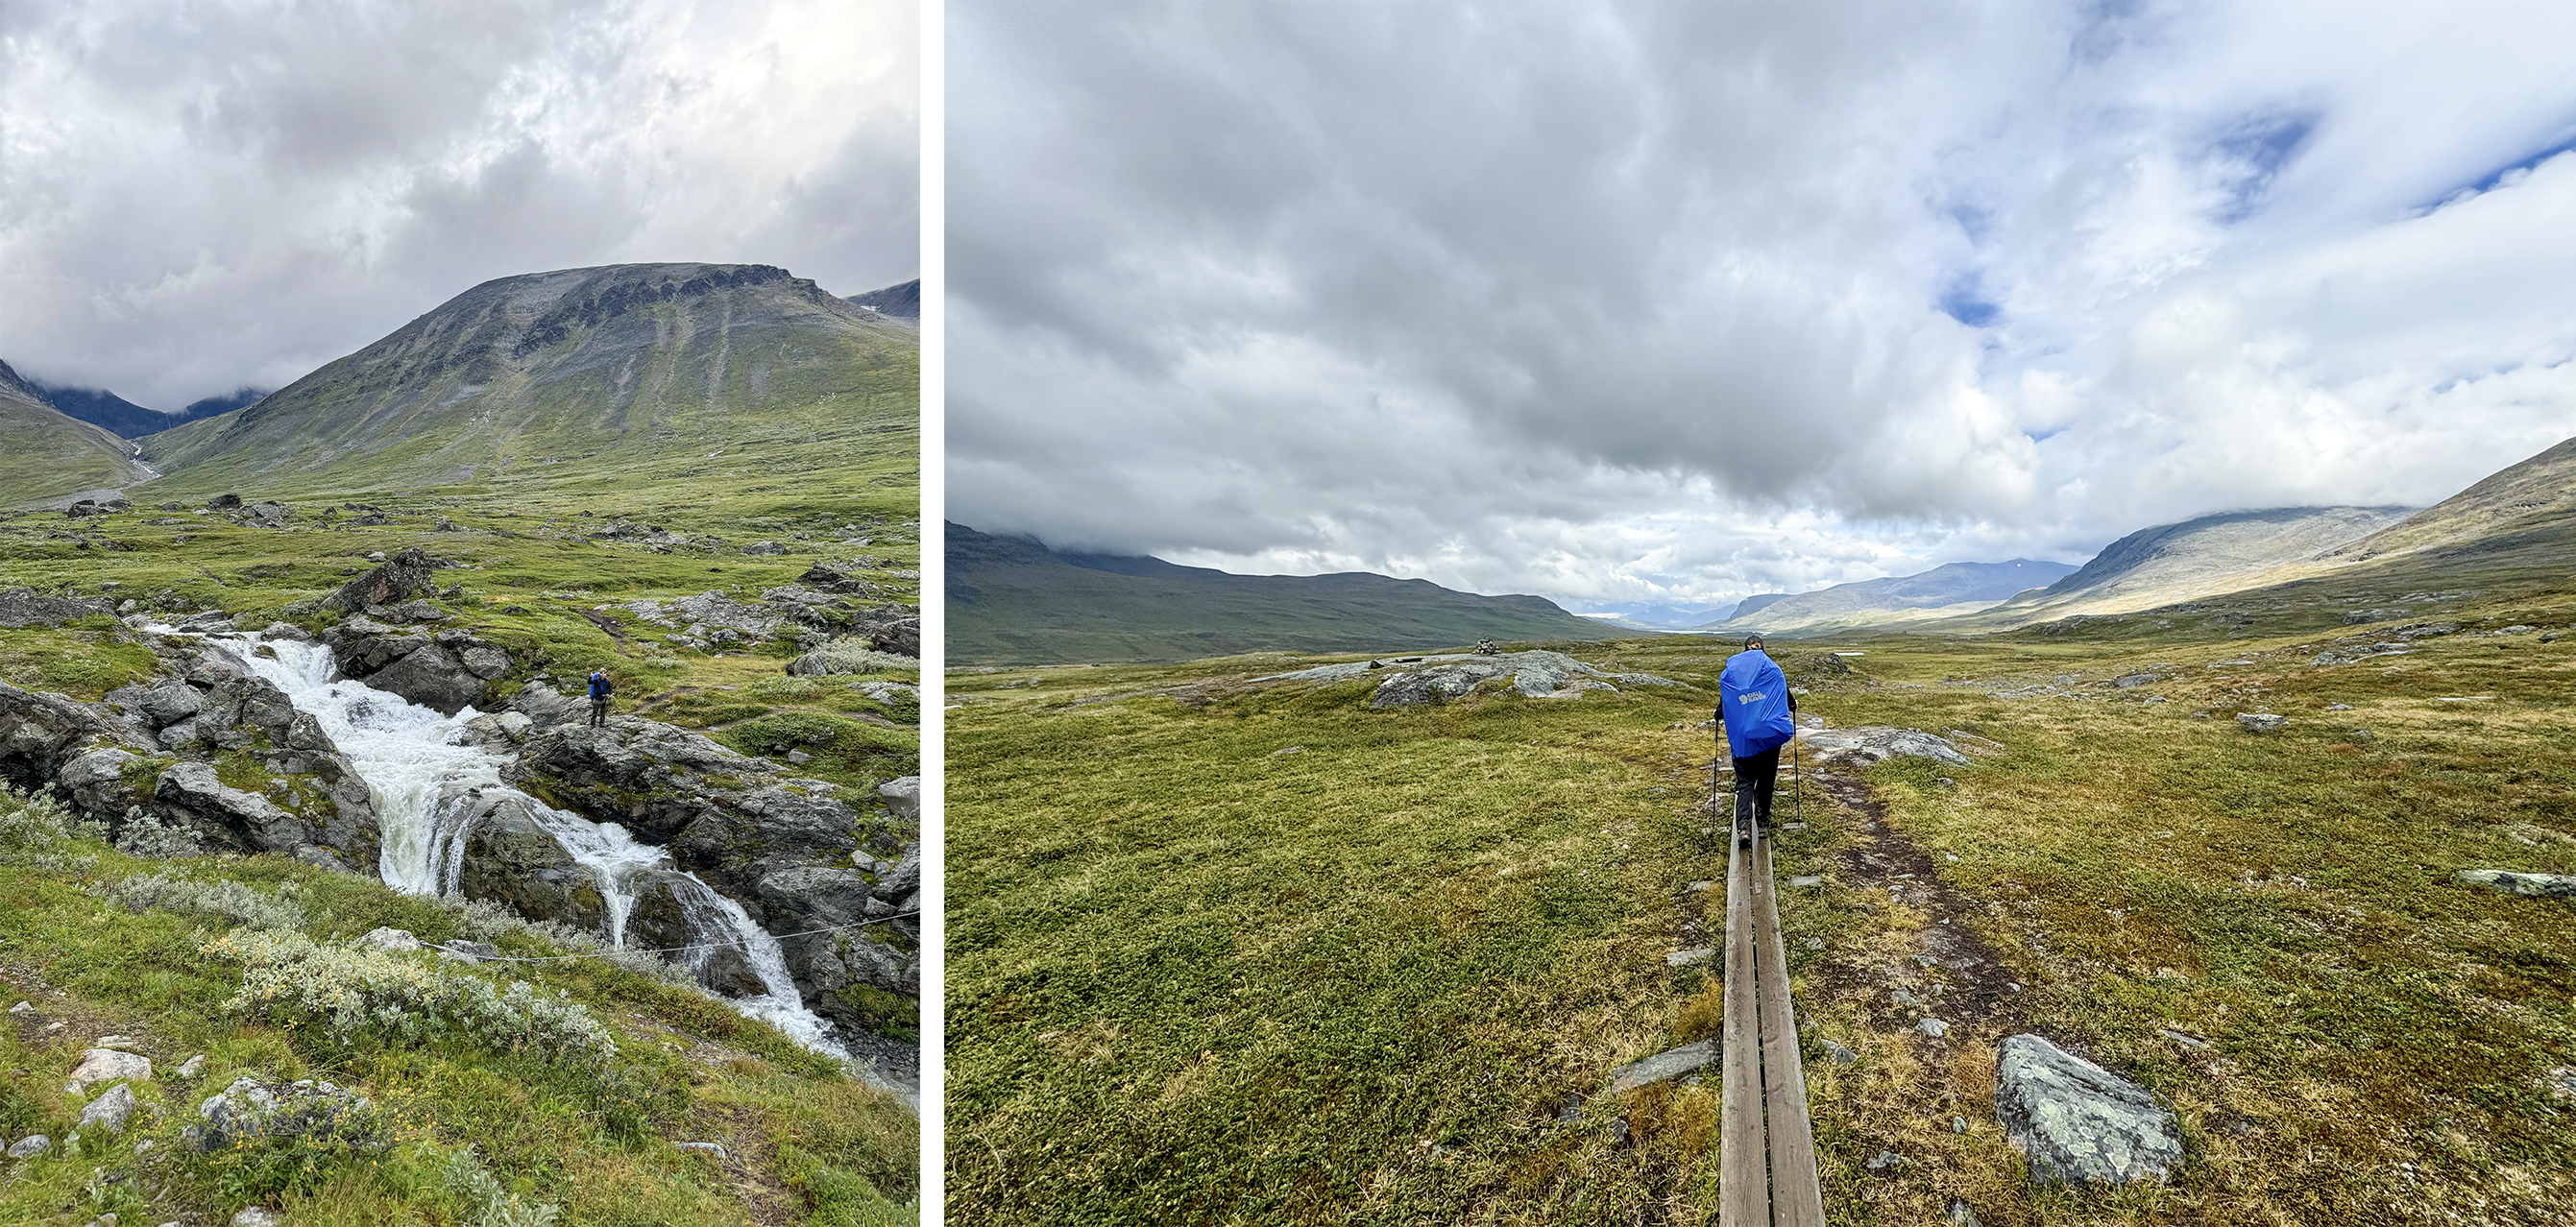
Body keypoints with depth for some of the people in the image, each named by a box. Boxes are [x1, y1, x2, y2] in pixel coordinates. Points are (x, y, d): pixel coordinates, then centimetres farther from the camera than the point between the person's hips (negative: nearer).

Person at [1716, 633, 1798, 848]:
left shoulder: (1729, 674, 1)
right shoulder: (1774, 672, 0)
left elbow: (1723, 704, 8)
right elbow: (1788, 700, 10)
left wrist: (1718, 716, 29)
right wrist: (1793, 706, 33)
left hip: (1741, 739, 0)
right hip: (1770, 736, 0)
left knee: (1744, 782, 1)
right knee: (1766, 781, 15)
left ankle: (1743, 828, -15)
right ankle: (1763, 823, 23)